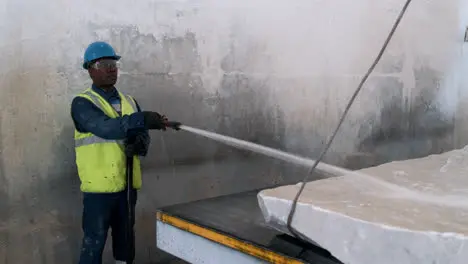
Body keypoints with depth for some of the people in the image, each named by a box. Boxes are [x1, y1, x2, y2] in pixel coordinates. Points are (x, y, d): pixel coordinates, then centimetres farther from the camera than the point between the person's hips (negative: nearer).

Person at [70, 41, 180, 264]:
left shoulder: (129, 102, 12)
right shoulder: (82, 103, -7)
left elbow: (143, 136, 8)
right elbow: (104, 128, -25)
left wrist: (139, 143, -16)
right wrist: (142, 119, -36)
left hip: (127, 184, 6)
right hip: (99, 186, -6)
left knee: (125, 237, 18)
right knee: (94, 242, 0)